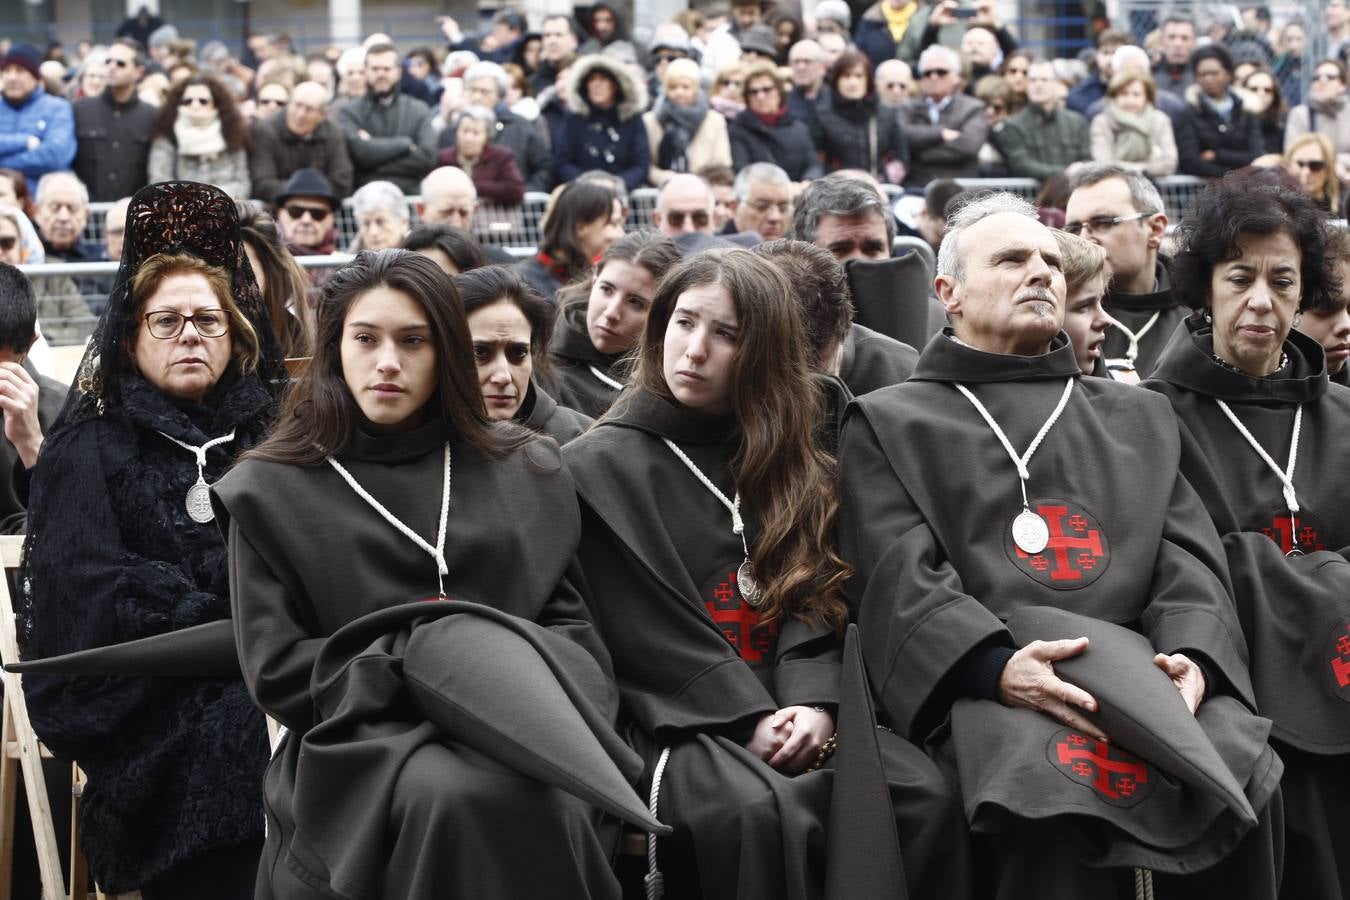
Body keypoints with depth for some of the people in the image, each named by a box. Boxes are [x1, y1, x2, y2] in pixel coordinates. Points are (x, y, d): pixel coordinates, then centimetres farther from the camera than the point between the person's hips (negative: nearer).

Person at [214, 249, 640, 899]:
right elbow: (277, 670, 1)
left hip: (515, 729, 2)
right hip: (361, 741, -2)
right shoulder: (273, 492, 7)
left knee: (546, 796, -34)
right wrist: (425, 658, -10)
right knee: (459, 796, -36)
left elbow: (569, 624, 14)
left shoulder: (525, 473, 15)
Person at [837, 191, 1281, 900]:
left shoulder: (1139, 417, 29)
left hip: (1143, 663, 4)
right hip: (985, 681, -3)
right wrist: (997, 665, -18)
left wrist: (1192, 655, -8)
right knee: (1059, 786, -36)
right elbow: (897, 576, 2)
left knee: (1240, 769, -29)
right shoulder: (889, 423, 17)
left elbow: (1189, 556, 16)